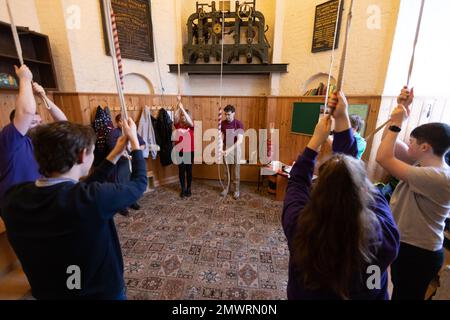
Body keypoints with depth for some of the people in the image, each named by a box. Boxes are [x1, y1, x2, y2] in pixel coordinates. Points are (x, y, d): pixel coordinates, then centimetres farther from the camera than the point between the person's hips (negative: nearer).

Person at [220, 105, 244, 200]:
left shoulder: (239, 124, -16)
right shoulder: (223, 123, -2)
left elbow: (240, 140, -24)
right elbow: (221, 136, 0)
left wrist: (229, 150, -33)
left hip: (235, 149, -4)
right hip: (226, 149, 4)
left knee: (235, 171, 5)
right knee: (226, 171, 13)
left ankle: (236, 190, 20)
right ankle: (226, 188, 29)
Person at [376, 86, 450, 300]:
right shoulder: (424, 162, -1)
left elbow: (383, 157, -33)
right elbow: (391, 144, 4)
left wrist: (396, 122, -22)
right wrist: (401, 109, -1)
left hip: (418, 253, -8)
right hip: (406, 244, 9)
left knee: (406, 295, 14)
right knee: (400, 292, 28)